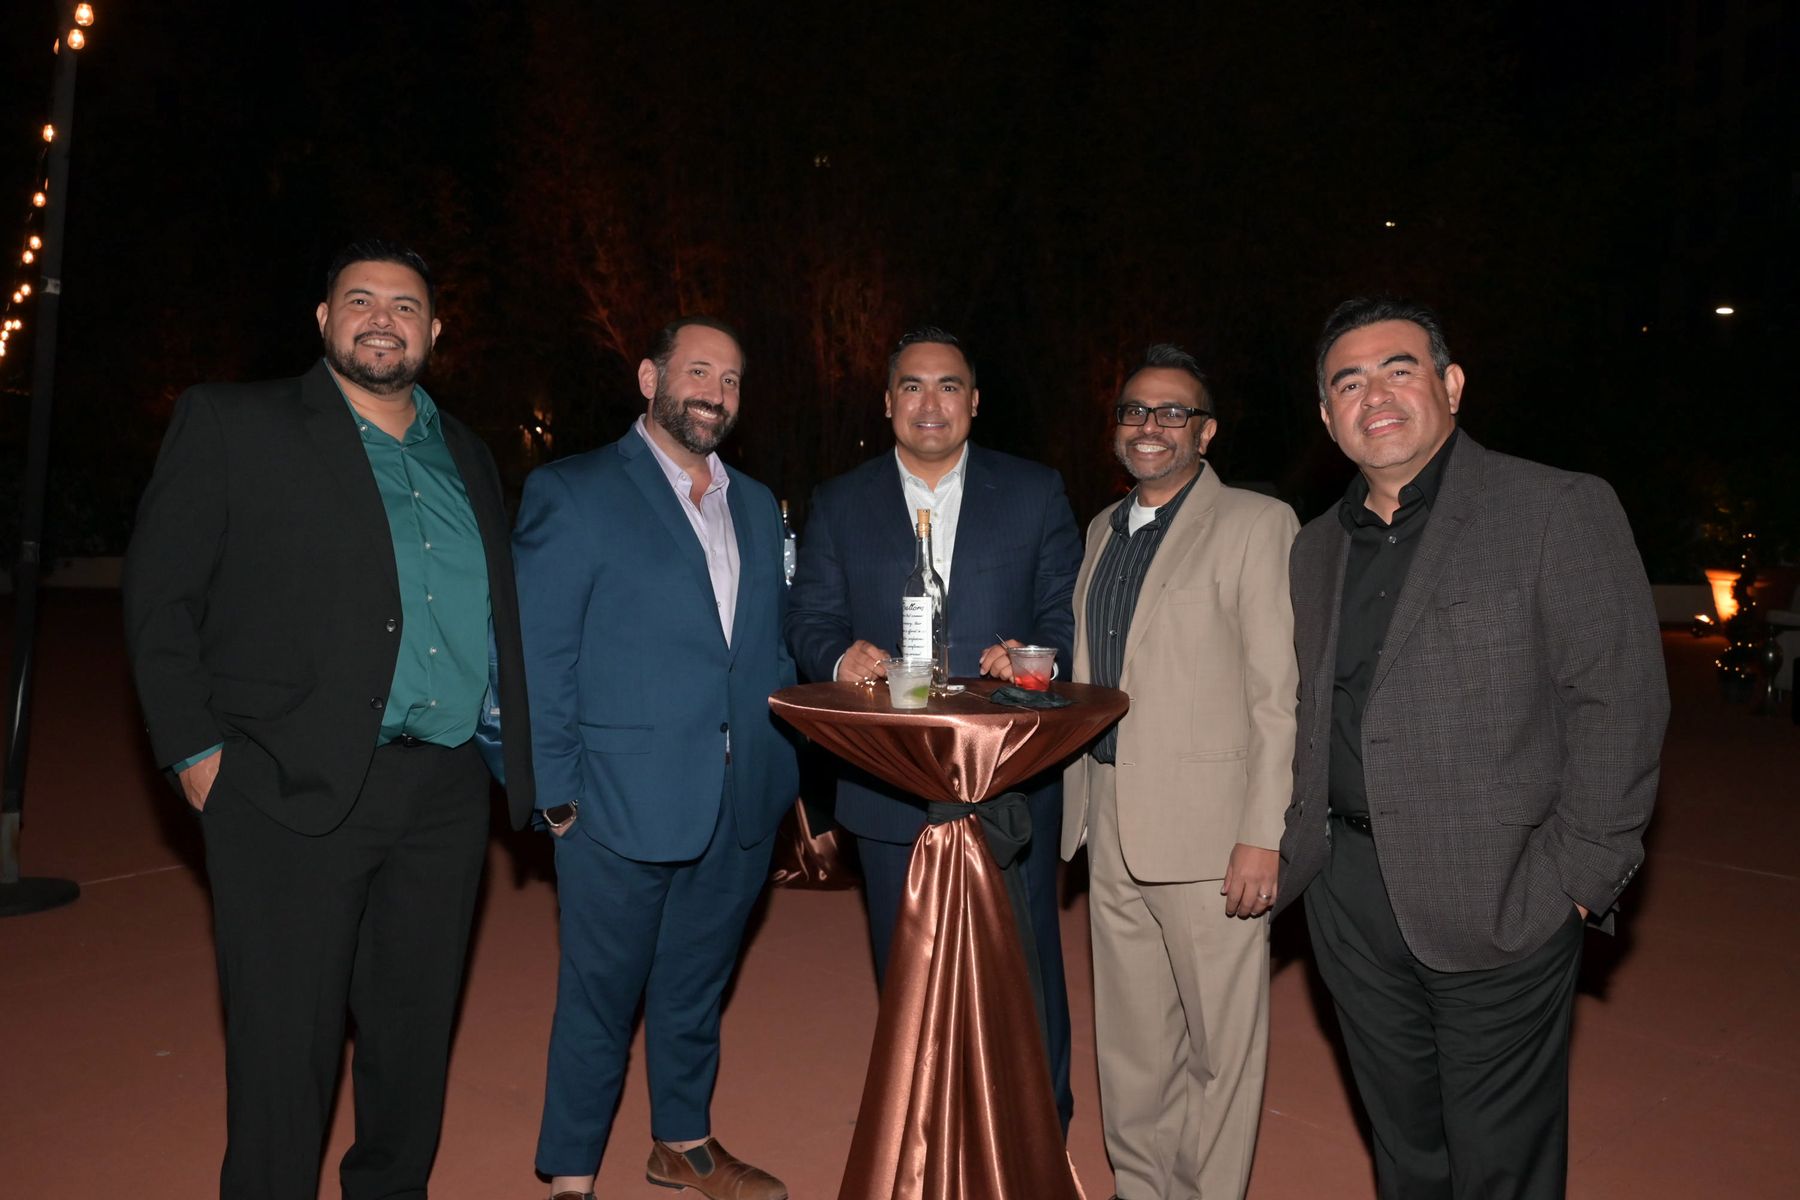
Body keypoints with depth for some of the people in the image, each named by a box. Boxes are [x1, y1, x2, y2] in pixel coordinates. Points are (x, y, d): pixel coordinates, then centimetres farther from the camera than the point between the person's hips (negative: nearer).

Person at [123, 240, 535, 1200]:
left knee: (416, 1035, 14)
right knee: (284, 1047, 3)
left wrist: (519, 761, 9)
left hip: (446, 795, 5)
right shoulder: (232, 424, 2)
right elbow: (159, 593, -1)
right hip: (296, 793, -4)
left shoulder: (467, 457, 16)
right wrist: (196, 750, -7)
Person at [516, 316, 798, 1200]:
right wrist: (557, 794, -12)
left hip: (741, 806, 5)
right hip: (623, 803, -5)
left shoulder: (757, 507, 12)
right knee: (601, 997, 9)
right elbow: (537, 658, -8)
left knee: (696, 989, 20)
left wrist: (788, 770, 6)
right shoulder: (571, 494, -6)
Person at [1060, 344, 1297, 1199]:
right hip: (1109, 824, 6)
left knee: (1220, 1044, 6)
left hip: (1207, 832, -6)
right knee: (1128, 1040, 17)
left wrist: (1264, 835, -16)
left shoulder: (1255, 525, -6)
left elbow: (1281, 695, -11)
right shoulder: (1103, 530, 14)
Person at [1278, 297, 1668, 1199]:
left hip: (1499, 899, -5)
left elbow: (1617, 702, -11)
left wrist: (1578, 876, -14)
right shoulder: (1317, 548, 11)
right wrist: (1295, 852, 9)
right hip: (1349, 897, 5)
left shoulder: (1560, 511, -7)